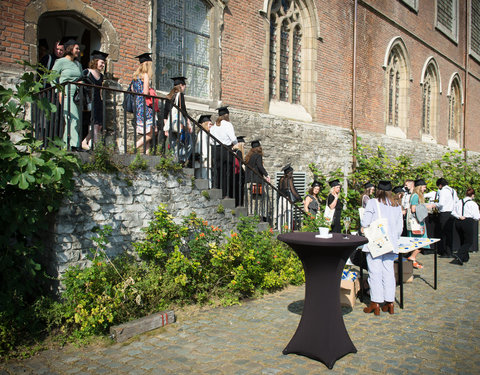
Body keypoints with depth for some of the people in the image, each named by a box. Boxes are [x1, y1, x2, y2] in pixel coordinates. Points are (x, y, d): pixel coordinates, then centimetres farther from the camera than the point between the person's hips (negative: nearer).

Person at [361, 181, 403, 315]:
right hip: (391, 244, 4)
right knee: (389, 271, 10)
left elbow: (365, 223, -8)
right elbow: (400, 227, 12)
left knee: (375, 272, 1)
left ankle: (375, 303, 4)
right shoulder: (397, 205, 9)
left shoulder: (372, 203, -5)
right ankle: (389, 302, 15)